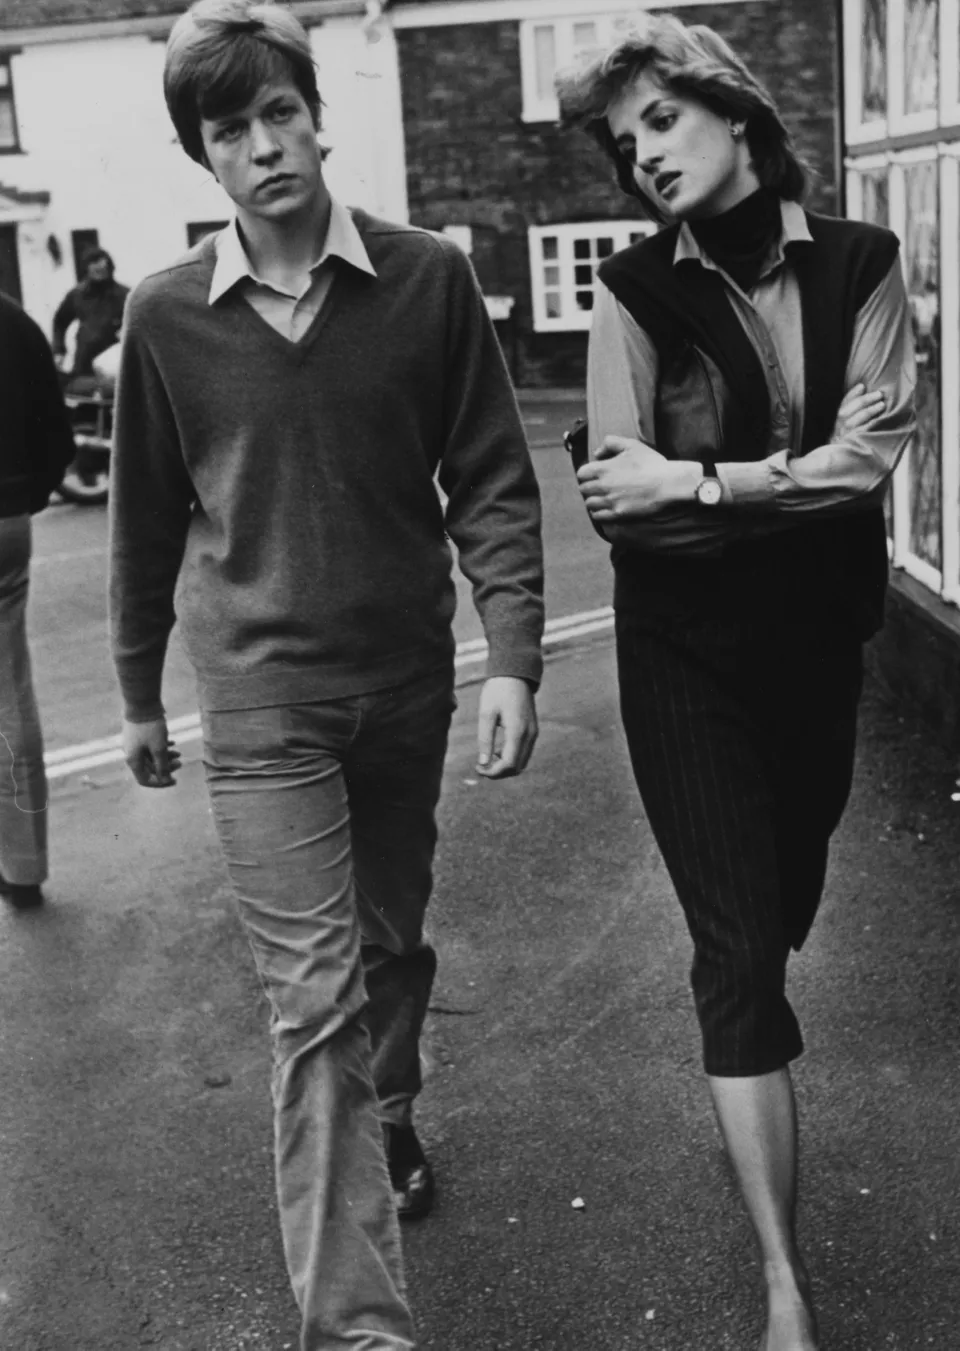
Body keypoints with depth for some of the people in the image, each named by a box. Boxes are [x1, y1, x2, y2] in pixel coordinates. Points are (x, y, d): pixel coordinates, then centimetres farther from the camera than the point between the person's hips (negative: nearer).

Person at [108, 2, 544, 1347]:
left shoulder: (429, 280, -5)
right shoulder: (168, 317, -4)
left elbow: (493, 480, -3)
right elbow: (146, 522, 6)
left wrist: (513, 658, -12)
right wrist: (140, 695, 13)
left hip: (407, 681, 2)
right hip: (261, 696, -1)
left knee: (393, 941, 19)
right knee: (317, 996, -4)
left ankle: (389, 1117, 50)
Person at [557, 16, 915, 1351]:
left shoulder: (860, 265, -5)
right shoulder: (635, 290, -8)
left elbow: (871, 454, -15)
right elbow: (620, 502, -15)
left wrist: (698, 481, -20)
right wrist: (796, 487, -18)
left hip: (820, 638, 3)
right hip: (687, 651, -2)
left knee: (786, 902, 19)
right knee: (739, 943, -5)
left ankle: (750, 1004, 55)